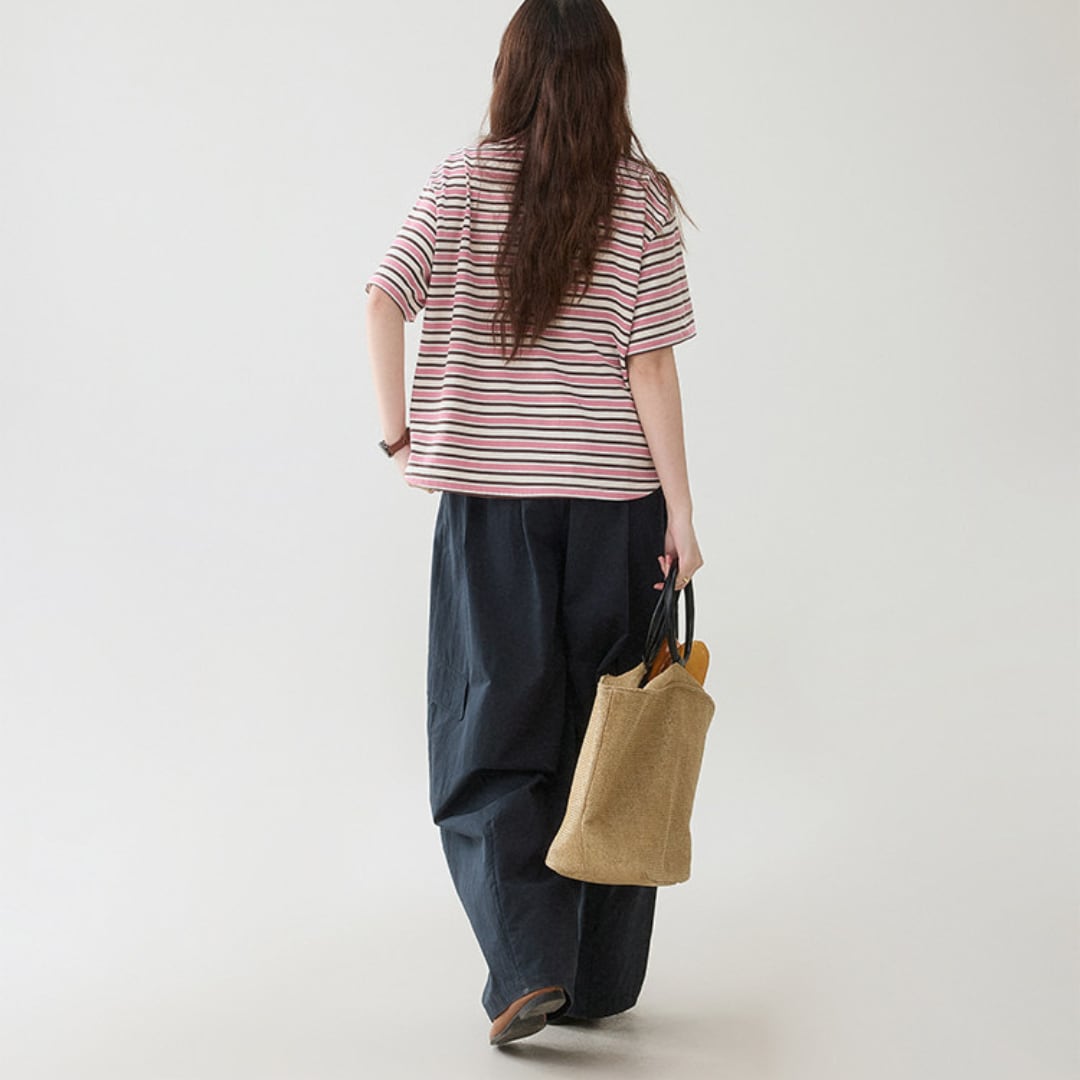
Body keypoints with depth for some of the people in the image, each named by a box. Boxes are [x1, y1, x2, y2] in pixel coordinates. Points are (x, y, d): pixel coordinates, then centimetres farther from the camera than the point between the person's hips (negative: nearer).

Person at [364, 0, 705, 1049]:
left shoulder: (462, 181, -1)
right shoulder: (642, 198, -2)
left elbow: (384, 300, -13)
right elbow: (651, 364, -6)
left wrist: (396, 430, -3)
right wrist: (680, 512, -4)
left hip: (488, 498, 0)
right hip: (614, 499, 1)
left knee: (492, 737, 9)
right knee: (604, 740, 11)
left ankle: (529, 964, -7)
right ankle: (601, 983, 20)